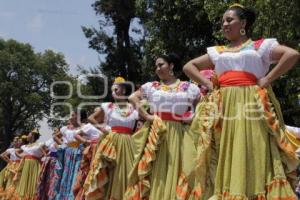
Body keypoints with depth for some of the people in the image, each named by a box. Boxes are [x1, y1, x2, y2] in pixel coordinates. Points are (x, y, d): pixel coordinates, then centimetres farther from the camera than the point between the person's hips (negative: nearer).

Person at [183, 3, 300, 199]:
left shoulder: (260, 46, 8)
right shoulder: (217, 52, 20)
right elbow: (188, 66, 23)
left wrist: (267, 79, -8)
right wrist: (207, 84, 8)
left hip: (250, 105, -4)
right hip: (223, 107, 4)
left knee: (251, 155, -7)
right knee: (226, 157, 1)